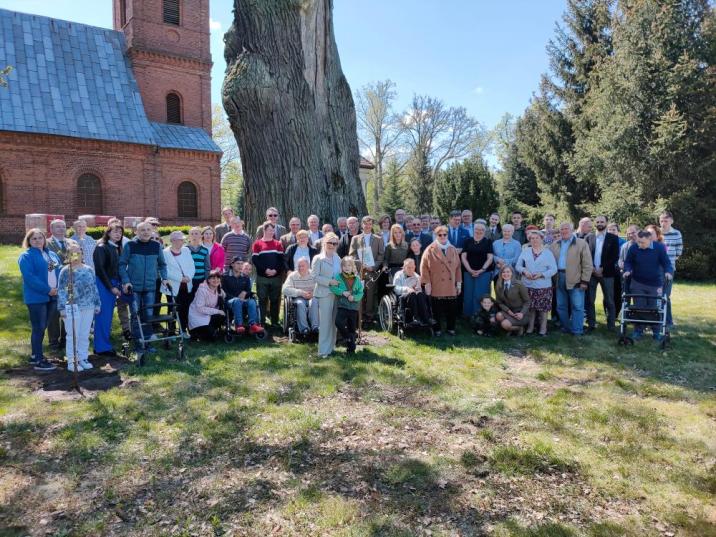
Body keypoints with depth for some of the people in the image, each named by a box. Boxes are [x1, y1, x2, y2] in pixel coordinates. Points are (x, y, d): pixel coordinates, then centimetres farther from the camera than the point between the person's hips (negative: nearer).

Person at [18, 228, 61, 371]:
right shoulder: (26, 256, -7)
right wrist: (47, 289, -20)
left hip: (52, 296, 7)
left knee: (42, 327, 14)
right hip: (36, 297, -7)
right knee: (38, 328, -5)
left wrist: (59, 287, -3)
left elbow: (60, 271, 14)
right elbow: (29, 277, -18)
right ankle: (39, 361, 0)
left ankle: (35, 355, 26)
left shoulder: (52, 254, 15)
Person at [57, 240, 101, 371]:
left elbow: (94, 288, 13)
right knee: (73, 335, 0)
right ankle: (71, 362, 9)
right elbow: (61, 291, -6)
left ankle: (83, 358, 23)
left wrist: (97, 304, 11)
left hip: (88, 308, 5)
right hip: (72, 308, -4)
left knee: (85, 335, 12)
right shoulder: (65, 271, -5)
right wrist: (62, 308, -11)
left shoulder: (89, 270, 8)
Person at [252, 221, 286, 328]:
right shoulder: (257, 244, 4)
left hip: (276, 277, 2)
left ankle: (274, 322, 12)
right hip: (262, 277, -2)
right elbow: (255, 259, -5)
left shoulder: (278, 244, 11)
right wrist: (265, 270, -15)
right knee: (262, 300, 1)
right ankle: (261, 322, 6)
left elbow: (281, 259, 3)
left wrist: (276, 270, -12)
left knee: (275, 300, 5)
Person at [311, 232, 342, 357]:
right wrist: (329, 281, -17)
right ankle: (323, 351, 0)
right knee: (325, 322, -5)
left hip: (337, 293, 6)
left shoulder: (337, 259, 12)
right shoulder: (318, 259, -6)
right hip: (324, 293, -6)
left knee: (333, 321, 11)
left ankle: (330, 347, 22)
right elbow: (315, 276, -11)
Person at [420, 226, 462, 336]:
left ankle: (450, 328, 21)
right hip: (436, 287, -3)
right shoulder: (430, 250, -2)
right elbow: (424, 267, -4)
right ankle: (437, 329, 16)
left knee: (452, 308, 6)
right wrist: (427, 283, -9)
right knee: (437, 309, 4)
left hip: (451, 287, 3)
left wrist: (459, 282, 8)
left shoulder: (453, 250, 10)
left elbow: (458, 267, 12)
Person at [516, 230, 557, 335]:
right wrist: (524, 271, -13)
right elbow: (518, 266, 8)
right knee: (530, 307, 6)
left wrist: (541, 274, -17)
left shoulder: (548, 253, 3)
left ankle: (543, 329, 11)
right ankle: (530, 328, 18)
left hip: (543, 286, -2)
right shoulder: (525, 251, 9)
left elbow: (553, 269, -3)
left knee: (543, 308, 0)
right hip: (528, 285, 2)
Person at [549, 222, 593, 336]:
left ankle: (577, 330, 6)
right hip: (559, 279, 5)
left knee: (577, 306, -1)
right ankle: (565, 328, 23)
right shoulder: (555, 245, 12)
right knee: (561, 306, 11)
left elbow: (587, 264, -5)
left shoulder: (582, 243, -2)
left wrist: (585, 281, -10)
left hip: (575, 280, -5)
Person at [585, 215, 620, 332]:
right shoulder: (589, 237, 8)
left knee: (609, 301, 3)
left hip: (606, 273, -2)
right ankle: (591, 324, 11)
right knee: (589, 300, 3)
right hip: (591, 273, 2)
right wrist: (592, 268, -9)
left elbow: (615, 256, -4)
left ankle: (611, 325, 10)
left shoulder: (613, 238, 3)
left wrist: (603, 268, -11)